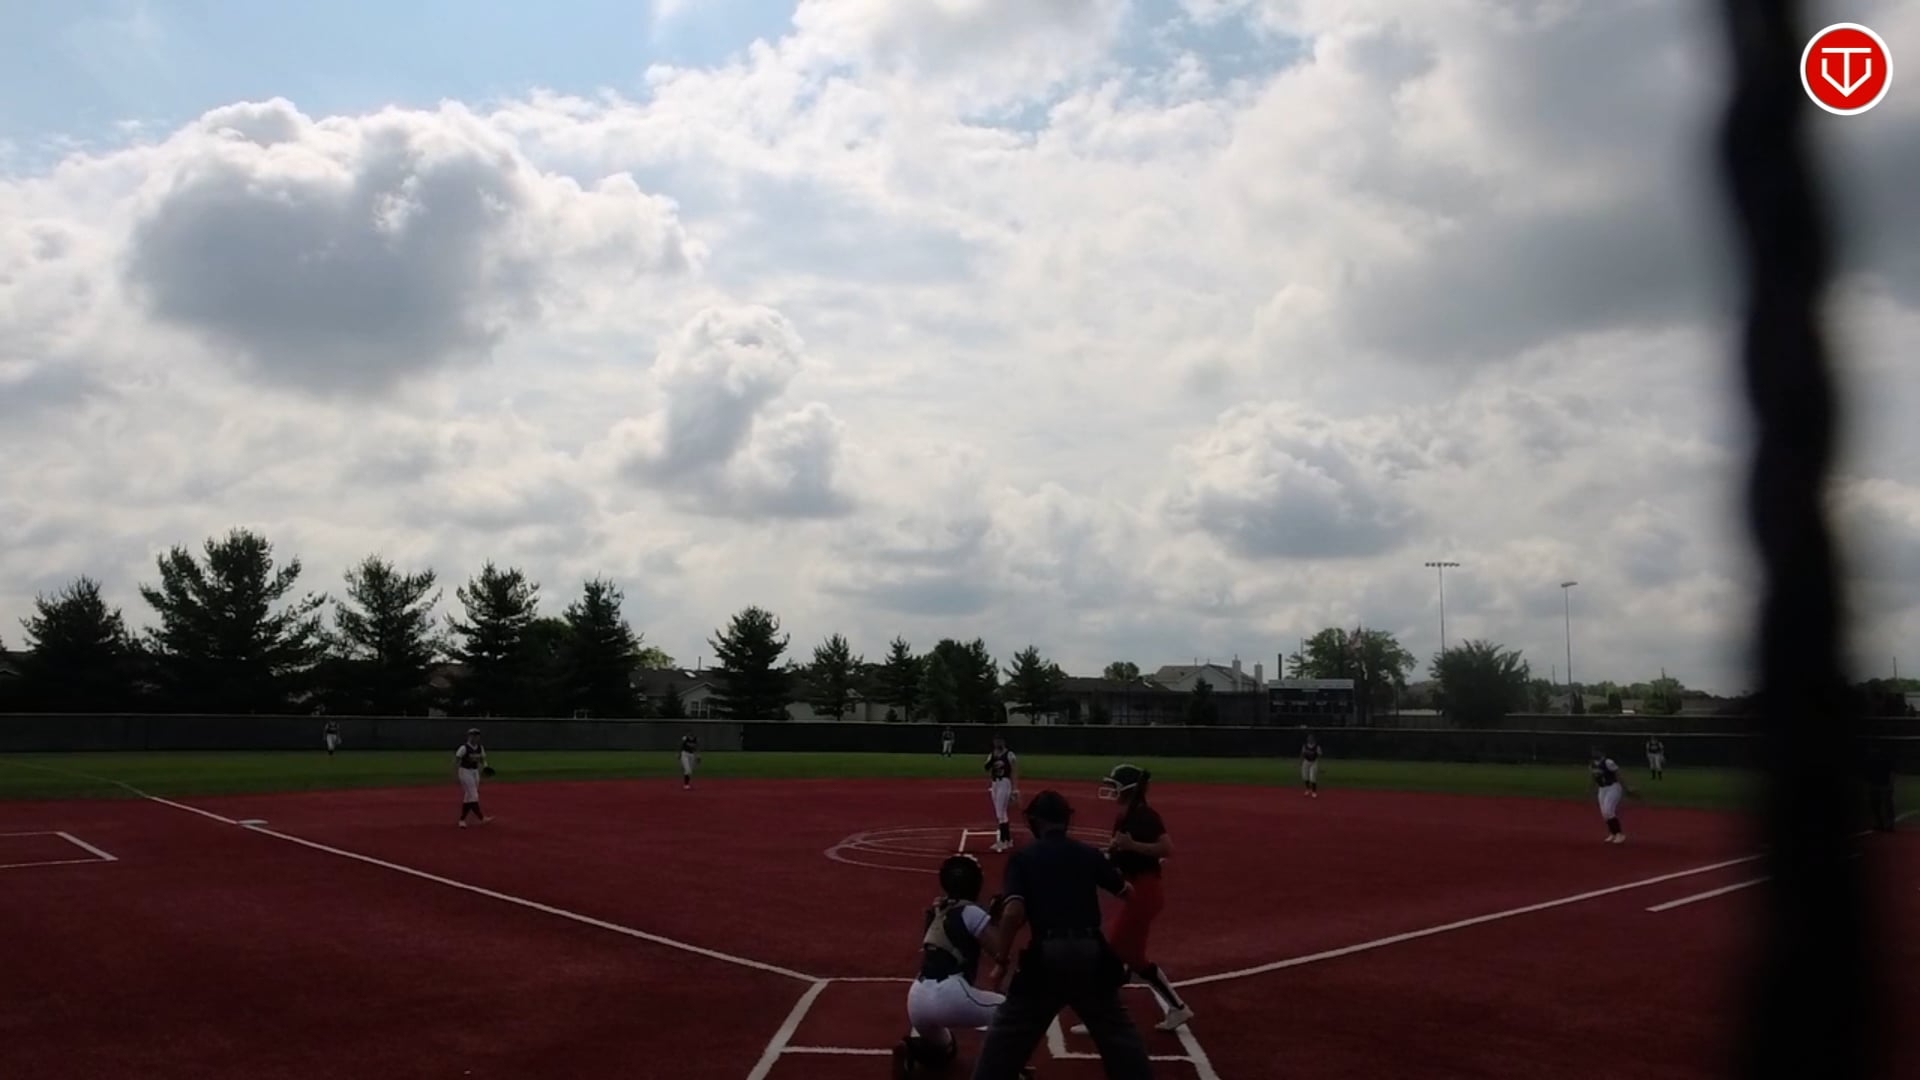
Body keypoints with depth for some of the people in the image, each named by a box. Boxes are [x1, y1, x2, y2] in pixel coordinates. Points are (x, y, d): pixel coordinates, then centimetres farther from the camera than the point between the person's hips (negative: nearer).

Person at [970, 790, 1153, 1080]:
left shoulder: (1023, 857, 2)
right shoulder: (1089, 853, 10)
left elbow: (1013, 912, -11)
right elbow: (1127, 892, 20)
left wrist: (1002, 959, -2)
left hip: (1046, 955, -2)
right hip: (1091, 952, 2)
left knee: (1007, 1031, 11)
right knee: (1117, 1029, 16)